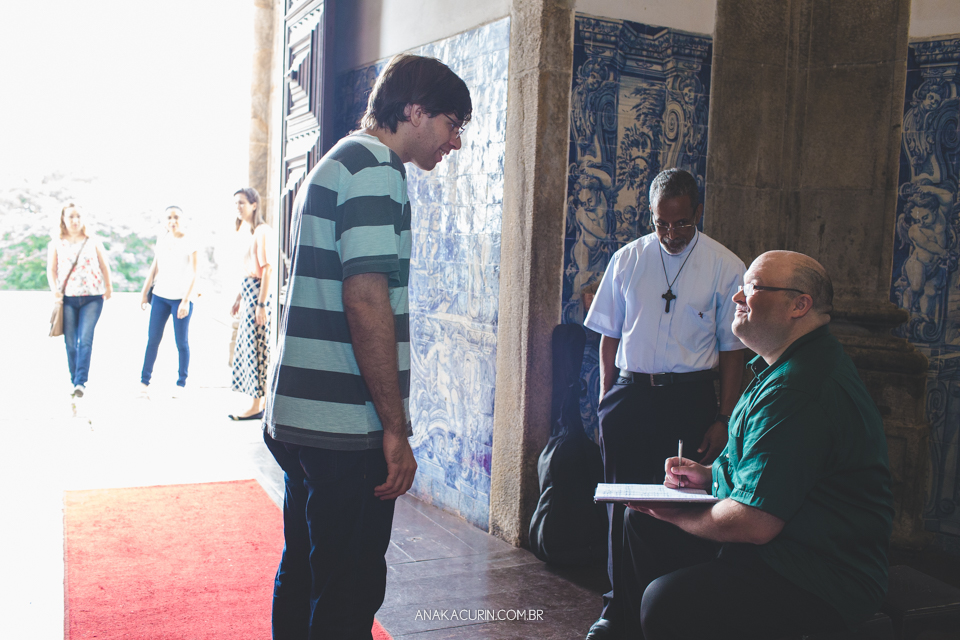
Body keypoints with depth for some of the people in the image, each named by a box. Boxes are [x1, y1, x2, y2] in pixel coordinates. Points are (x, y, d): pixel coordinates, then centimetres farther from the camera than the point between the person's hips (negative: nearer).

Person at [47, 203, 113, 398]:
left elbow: (104, 266, 13)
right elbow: (51, 270, 3)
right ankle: (74, 381, 14)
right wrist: (54, 289, -13)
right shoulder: (57, 244, 7)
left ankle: (81, 383, -19)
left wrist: (108, 286, 7)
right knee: (70, 342, 3)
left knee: (85, 340, -15)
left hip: (92, 298, -1)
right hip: (67, 299, 1)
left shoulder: (93, 242, 7)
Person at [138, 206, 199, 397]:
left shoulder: (189, 242, -7)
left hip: (181, 298, -4)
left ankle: (181, 384, 11)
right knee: (153, 339, 2)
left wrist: (185, 301, -17)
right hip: (160, 295, 4)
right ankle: (144, 381, 9)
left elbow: (193, 274, -10)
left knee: (182, 343, 1)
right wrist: (144, 292, 13)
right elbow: (155, 268, 15)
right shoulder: (162, 239, 8)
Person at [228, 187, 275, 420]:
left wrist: (261, 304, -21)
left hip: (258, 293, -10)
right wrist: (238, 299, 20)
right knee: (248, 347, 11)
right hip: (248, 292, 10)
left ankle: (257, 406, -1)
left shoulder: (262, 231, -11)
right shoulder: (250, 232, 17)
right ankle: (261, 401, 18)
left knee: (255, 348, -6)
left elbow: (267, 269, -17)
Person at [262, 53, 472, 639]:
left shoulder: (333, 165, 19)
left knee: (304, 575, 20)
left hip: (296, 415, 10)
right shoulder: (376, 171, -13)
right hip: (347, 430, -10)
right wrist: (396, 429, -17)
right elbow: (366, 300, -22)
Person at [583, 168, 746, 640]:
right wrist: (606, 402, 6)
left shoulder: (726, 268, 1)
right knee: (623, 503, 5)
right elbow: (609, 336, 11)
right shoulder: (627, 260, 7)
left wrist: (723, 420, -3)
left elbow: (732, 350, 2)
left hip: (690, 396, -2)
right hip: (629, 393, 2)